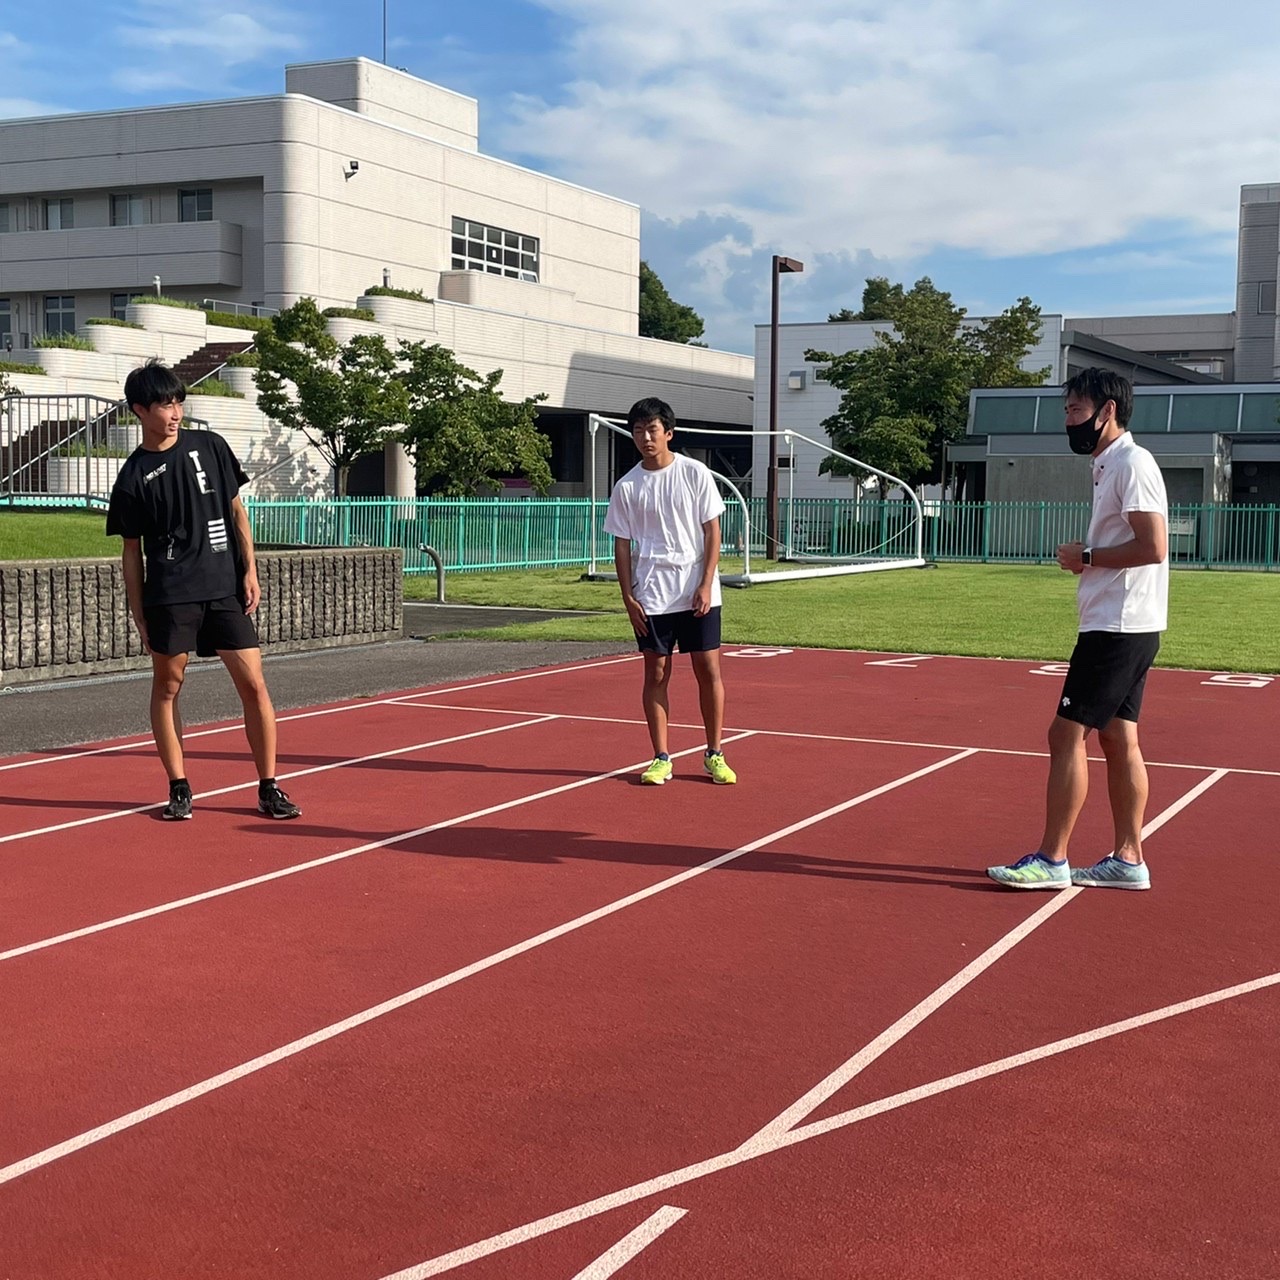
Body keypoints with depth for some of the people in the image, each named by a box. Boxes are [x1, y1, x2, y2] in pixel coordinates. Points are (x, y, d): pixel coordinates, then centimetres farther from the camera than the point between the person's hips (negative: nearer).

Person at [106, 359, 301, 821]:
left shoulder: (210, 447, 7)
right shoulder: (133, 477, 2)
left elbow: (236, 510, 12)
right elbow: (132, 549, 6)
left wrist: (250, 568, 3)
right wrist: (138, 613, 2)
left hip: (226, 588, 1)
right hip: (170, 595, -1)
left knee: (253, 683, -2)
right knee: (166, 686, 3)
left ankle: (269, 788, 6)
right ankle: (179, 789, 16)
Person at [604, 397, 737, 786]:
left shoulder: (695, 474, -1)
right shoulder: (626, 487, 2)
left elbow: (712, 531, 0)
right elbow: (621, 546, 6)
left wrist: (705, 585, -9)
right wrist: (628, 598, -2)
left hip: (698, 593, -1)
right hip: (651, 598, 1)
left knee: (708, 670, 1)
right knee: (656, 674, 4)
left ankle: (714, 755, 13)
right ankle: (661, 759, 12)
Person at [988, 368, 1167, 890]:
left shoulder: (1132, 463, -14)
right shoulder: (1107, 465, 17)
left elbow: (1153, 547, -22)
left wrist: (1086, 557, -13)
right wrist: (1085, 556, 5)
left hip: (1118, 627, -10)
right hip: (1119, 627, 10)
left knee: (1066, 734, -8)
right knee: (1118, 738, 11)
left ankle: (1051, 860, -3)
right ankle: (1127, 860, 16)